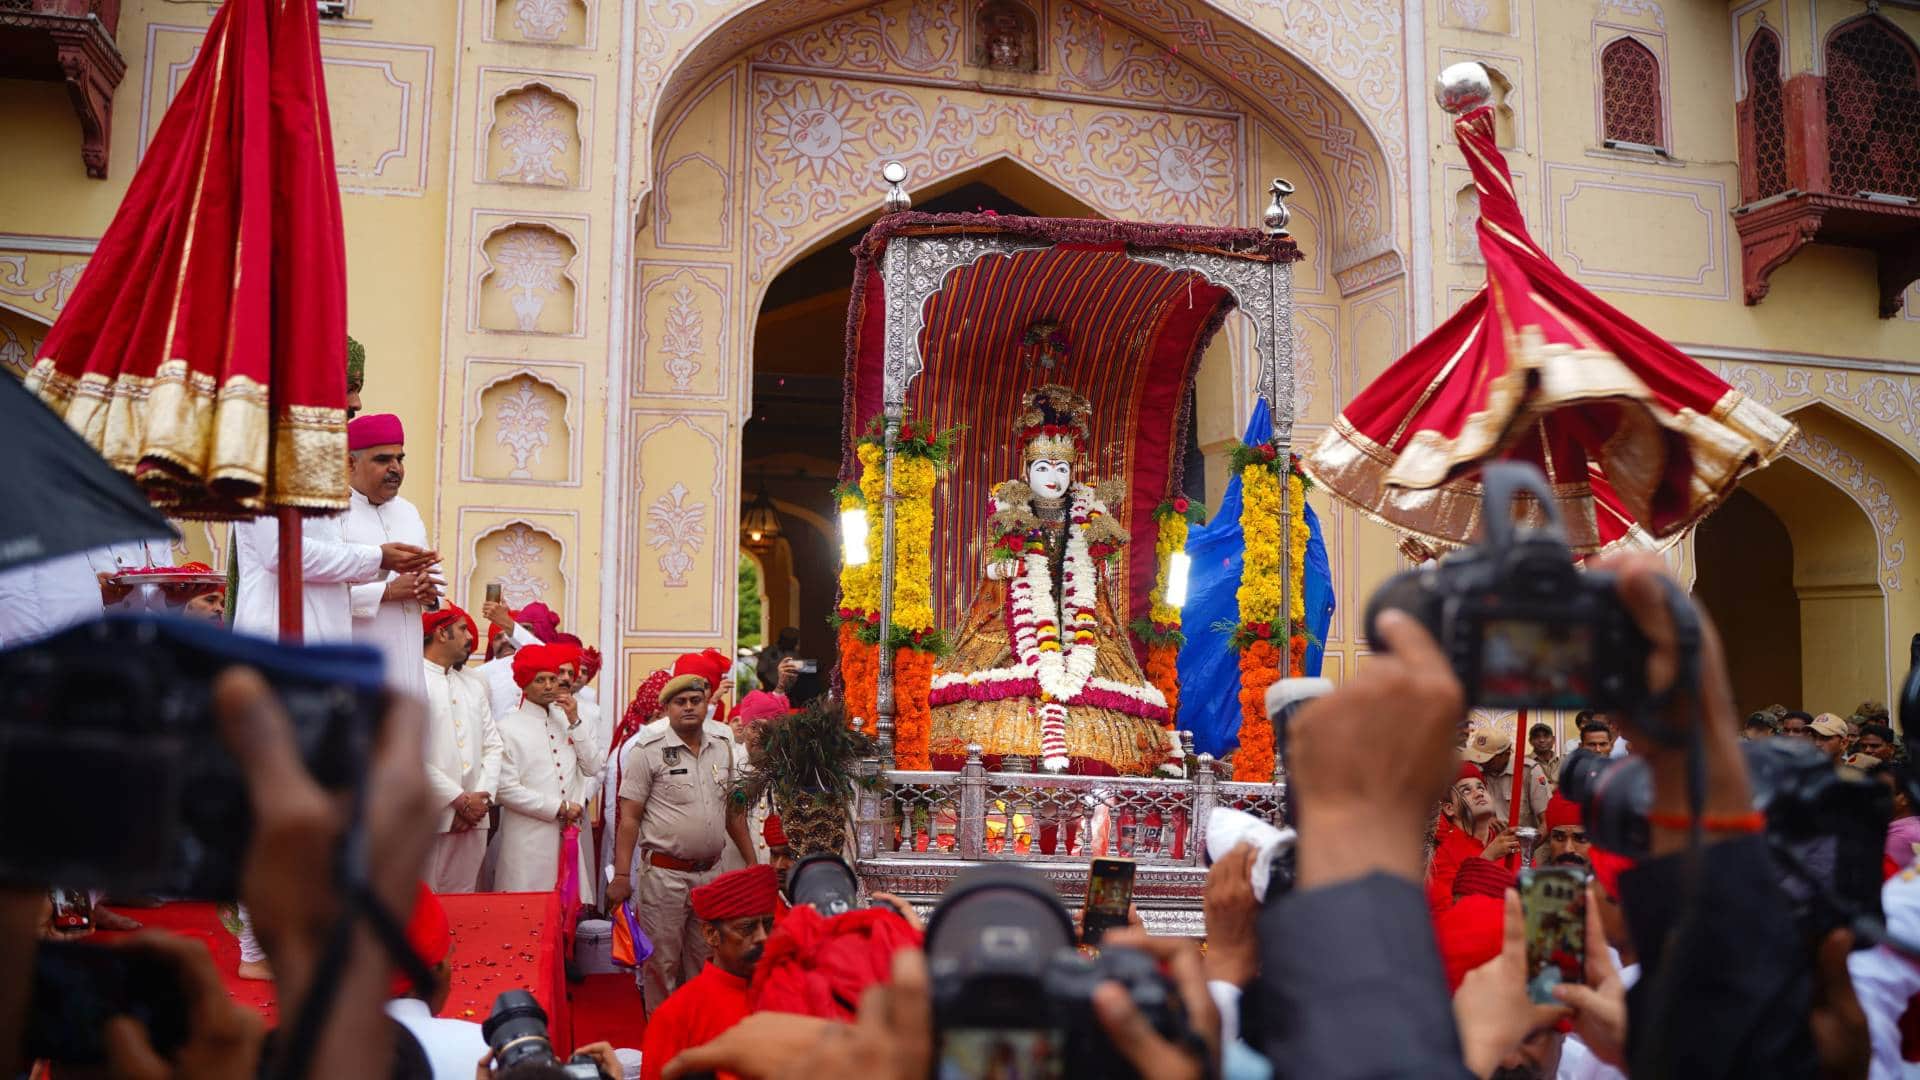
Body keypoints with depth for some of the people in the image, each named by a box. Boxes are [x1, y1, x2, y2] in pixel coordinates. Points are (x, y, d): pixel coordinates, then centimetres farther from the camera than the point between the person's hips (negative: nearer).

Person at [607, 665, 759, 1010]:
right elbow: (629, 818, -7)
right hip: (664, 874, -4)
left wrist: (752, 864, 13)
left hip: (710, 873, 4)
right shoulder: (648, 751, -5)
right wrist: (622, 876, -12)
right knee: (662, 962, 2)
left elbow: (734, 812, 16)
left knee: (704, 962, 13)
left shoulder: (725, 746, 8)